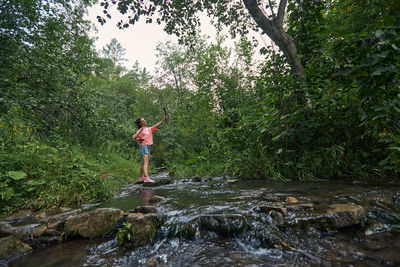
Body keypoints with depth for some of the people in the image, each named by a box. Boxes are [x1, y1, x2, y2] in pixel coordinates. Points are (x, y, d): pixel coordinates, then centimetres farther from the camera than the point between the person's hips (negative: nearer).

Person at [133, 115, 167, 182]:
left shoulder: (149, 129, 19)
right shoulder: (140, 131, 0)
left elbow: (157, 125, 12)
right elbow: (134, 137, -9)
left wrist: (163, 119, 3)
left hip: (148, 146, 8)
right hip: (143, 146, -8)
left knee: (144, 163, 14)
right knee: (146, 162, -20)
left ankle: (141, 178, 25)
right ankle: (146, 178, -29)